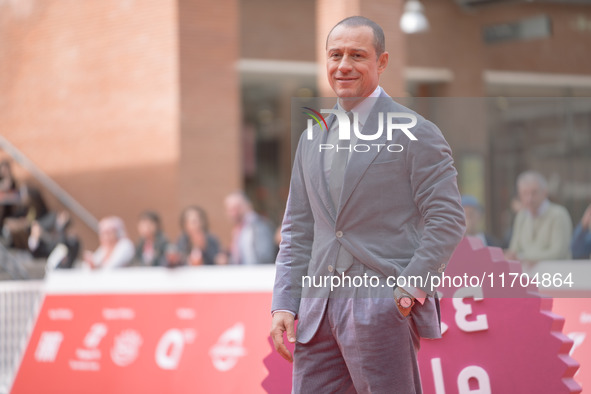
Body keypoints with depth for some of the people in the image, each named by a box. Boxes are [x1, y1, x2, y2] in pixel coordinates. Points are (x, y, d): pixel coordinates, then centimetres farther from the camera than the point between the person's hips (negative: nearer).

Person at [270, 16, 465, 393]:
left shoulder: (416, 133, -3)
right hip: (318, 312, 6)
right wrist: (284, 304, 6)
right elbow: (298, 231, 17)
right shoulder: (312, 139, 17)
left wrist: (411, 289, -15)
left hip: (385, 308, -6)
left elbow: (447, 220, -7)